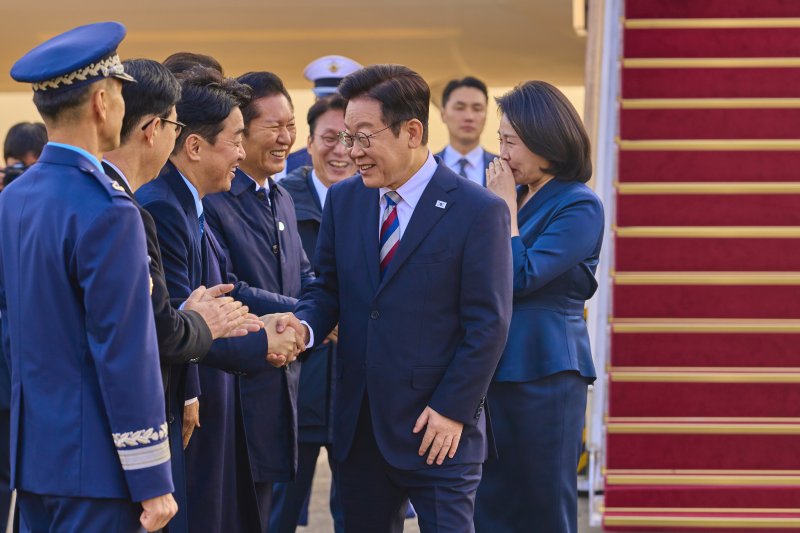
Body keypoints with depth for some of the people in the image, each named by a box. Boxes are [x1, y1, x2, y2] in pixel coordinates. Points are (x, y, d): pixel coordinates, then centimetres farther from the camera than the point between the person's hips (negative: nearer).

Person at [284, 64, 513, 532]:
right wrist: (306, 325, -10)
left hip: (439, 427, -5)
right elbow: (328, 287, 13)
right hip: (359, 425, 5)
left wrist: (452, 411, -12)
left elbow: (488, 323, -9)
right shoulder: (344, 199, 8)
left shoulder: (479, 211, -8)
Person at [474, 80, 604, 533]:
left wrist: (505, 208, -11)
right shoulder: (516, 195, 12)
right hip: (494, 368, 7)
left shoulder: (580, 206, -10)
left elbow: (521, 277, -18)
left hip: (544, 372, -7)